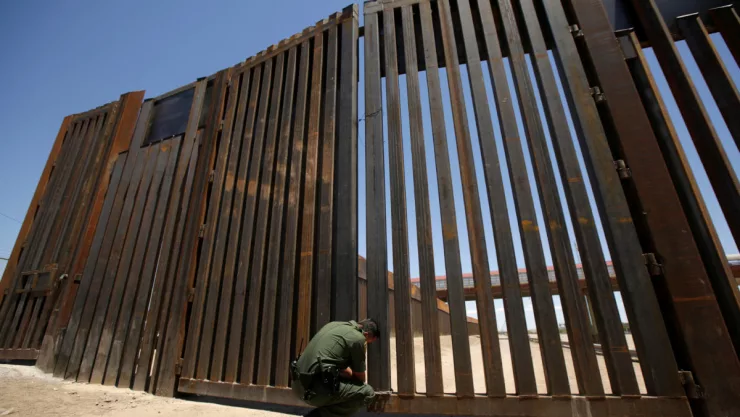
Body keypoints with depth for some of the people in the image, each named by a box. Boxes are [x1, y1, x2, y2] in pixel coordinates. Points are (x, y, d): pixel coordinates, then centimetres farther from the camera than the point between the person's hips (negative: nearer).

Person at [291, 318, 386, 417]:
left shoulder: (334, 324, 17)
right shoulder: (358, 338, -6)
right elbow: (360, 377, 8)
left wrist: (349, 373, 32)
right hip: (316, 389, -9)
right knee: (368, 393, -2)